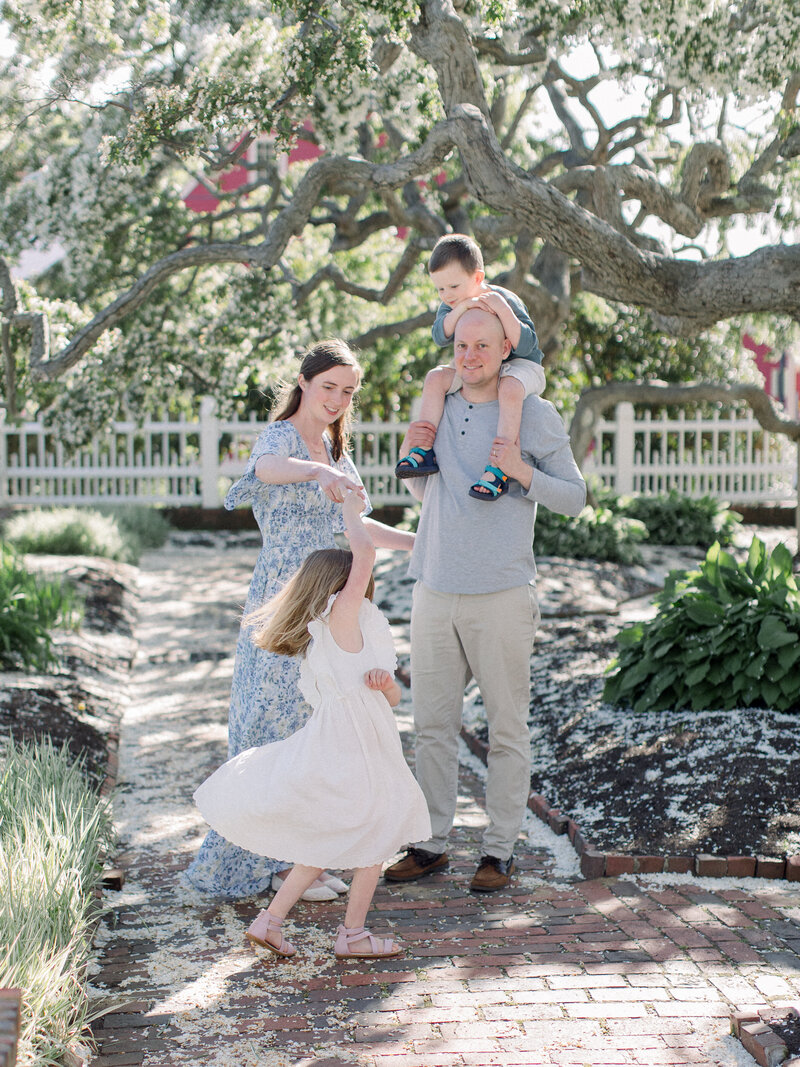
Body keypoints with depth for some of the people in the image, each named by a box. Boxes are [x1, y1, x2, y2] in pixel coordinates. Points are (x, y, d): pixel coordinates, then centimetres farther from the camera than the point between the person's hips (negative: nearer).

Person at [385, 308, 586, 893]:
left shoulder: (536, 415, -1)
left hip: (501, 597, -4)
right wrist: (415, 454, 4)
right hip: (434, 594, 4)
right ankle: (431, 843, 17)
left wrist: (523, 472, -18)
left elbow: (575, 498, -1)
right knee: (433, 724, 7)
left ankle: (500, 849, 12)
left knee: (507, 728, 3)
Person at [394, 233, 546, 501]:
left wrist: (503, 310, -39)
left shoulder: (506, 300, -20)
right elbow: (440, 336, -21)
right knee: (436, 378, -12)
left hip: (521, 365, -6)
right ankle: (424, 451, -13)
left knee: (510, 388, -39)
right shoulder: (451, 306, -3)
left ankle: (498, 470, -43)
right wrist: (461, 308, -36)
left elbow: (525, 346, -29)